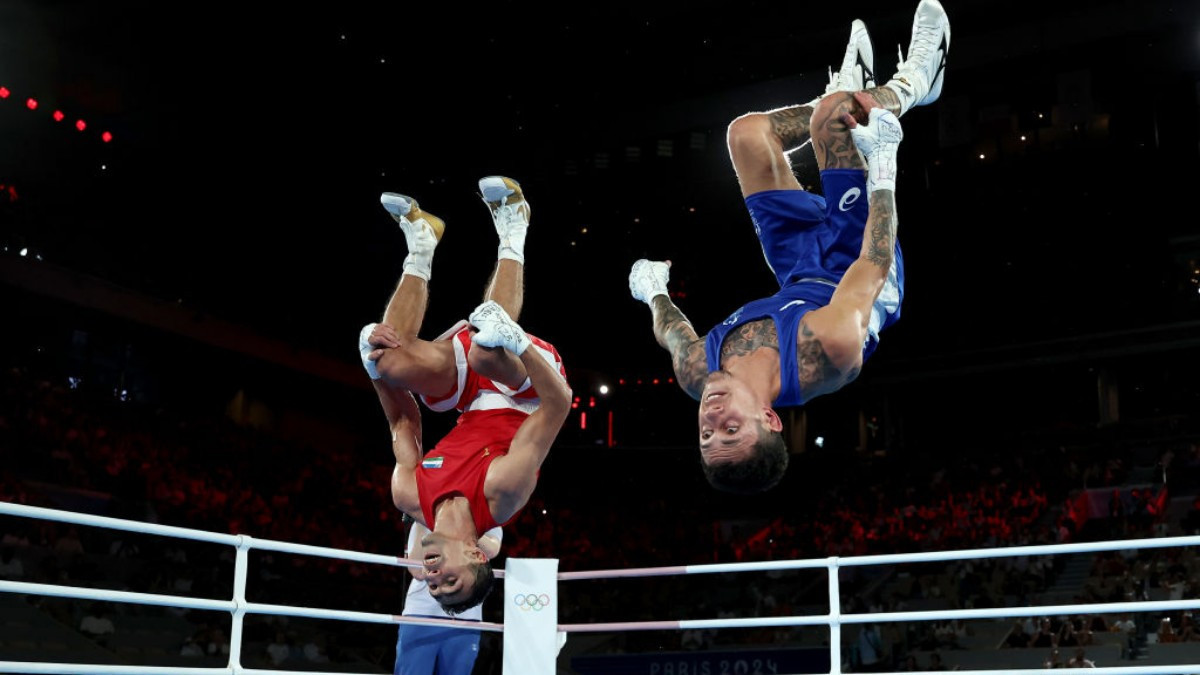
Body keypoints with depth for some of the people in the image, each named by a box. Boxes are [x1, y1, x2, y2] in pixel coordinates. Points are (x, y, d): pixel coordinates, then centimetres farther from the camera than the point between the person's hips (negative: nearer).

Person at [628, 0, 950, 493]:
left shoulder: (696, 374, -34)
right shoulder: (830, 350, -44)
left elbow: (669, 330, -8)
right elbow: (874, 266, -30)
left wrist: (652, 290, 11)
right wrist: (883, 166, -23)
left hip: (801, 278, 3)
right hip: (858, 268, -3)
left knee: (747, 132, 2)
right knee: (828, 116, -16)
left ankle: (848, 91, 34)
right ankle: (910, 83, 21)